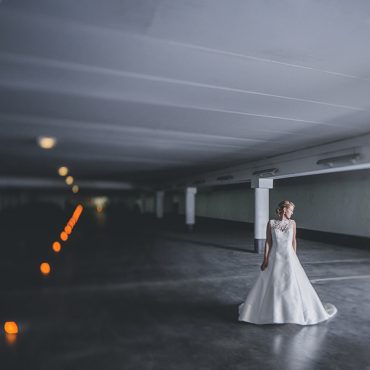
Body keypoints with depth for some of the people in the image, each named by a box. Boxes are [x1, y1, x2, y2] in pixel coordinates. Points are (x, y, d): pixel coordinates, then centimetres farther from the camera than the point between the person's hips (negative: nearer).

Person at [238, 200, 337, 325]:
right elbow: (268, 242, -4)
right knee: (270, 286, 8)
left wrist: (294, 258, 9)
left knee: (294, 285, 5)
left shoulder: (292, 223, 1)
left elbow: (294, 240, 8)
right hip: (275, 258, -1)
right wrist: (265, 260, -5)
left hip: (289, 257, 2)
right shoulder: (271, 223, -6)